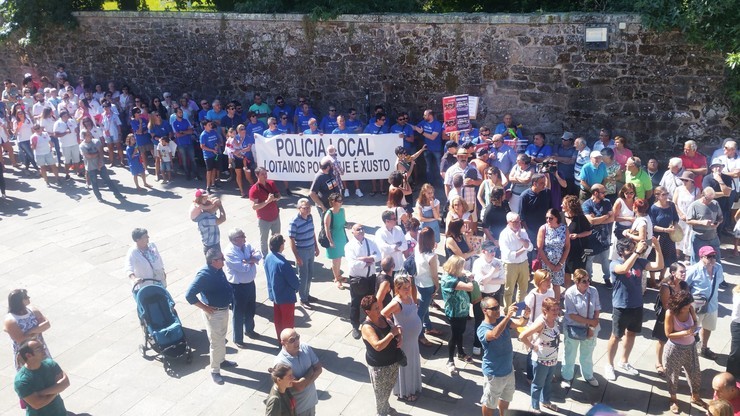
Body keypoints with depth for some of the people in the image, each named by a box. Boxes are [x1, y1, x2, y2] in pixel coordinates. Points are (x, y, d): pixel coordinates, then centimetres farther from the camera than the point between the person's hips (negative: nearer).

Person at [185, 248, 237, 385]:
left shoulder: (219, 270, -2)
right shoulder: (204, 275, -29)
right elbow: (189, 295, -30)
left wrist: (230, 295, 6)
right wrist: (204, 307, -22)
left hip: (224, 309, 9)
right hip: (214, 313, -8)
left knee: (222, 337, 25)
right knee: (216, 343, 3)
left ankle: (222, 360, 45)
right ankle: (215, 371, 18)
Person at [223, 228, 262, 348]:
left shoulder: (246, 245, -1)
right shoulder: (229, 252, -26)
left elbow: (259, 254, -5)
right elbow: (244, 268, -30)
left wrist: (249, 260, -24)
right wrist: (252, 259, -13)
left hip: (250, 283, 8)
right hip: (238, 286, -8)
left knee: (251, 309, 25)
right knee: (239, 313, 6)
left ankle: (249, 330, 49)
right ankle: (237, 339, 23)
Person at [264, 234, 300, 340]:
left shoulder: (268, 257, -7)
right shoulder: (282, 263, -33)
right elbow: (293, 280, -25)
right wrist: (298, 286, -2)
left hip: (274, 294, 8)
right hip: (286, 296, -8)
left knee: (278, 319, 22)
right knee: (288, 321, 10)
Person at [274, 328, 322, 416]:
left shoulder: (306, 347, -11)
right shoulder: (281, 362, -30)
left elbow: (319, 369, -5)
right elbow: (299, 386, -29)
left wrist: (305, 382, -19)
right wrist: (311, 370, -16)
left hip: (311, 400, 5)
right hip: (296, 407, -5)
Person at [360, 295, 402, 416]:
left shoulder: (383, 318, -4)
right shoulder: (367, 327, -27)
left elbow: (395, 329, 7)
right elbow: (378, 346, -37)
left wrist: (400, 337, -14)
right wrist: (392, 334, -30)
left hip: (393, 361, 7)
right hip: (379, 366, -7)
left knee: (388, 388, 28)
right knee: (381, 392, 15)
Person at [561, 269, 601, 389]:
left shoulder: (593, 291, -12)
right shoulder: (570, 293, -22)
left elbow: (597, 310, -5)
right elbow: (572, 315, -20)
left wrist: (592, 327, -13)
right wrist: (590, 321, -19)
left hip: (590, 329, 3)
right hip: (573, 329, -3)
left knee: (587, 355, 23)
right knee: (570, 355, 14)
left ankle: (588, 376, 45)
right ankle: (567, 377, 35)